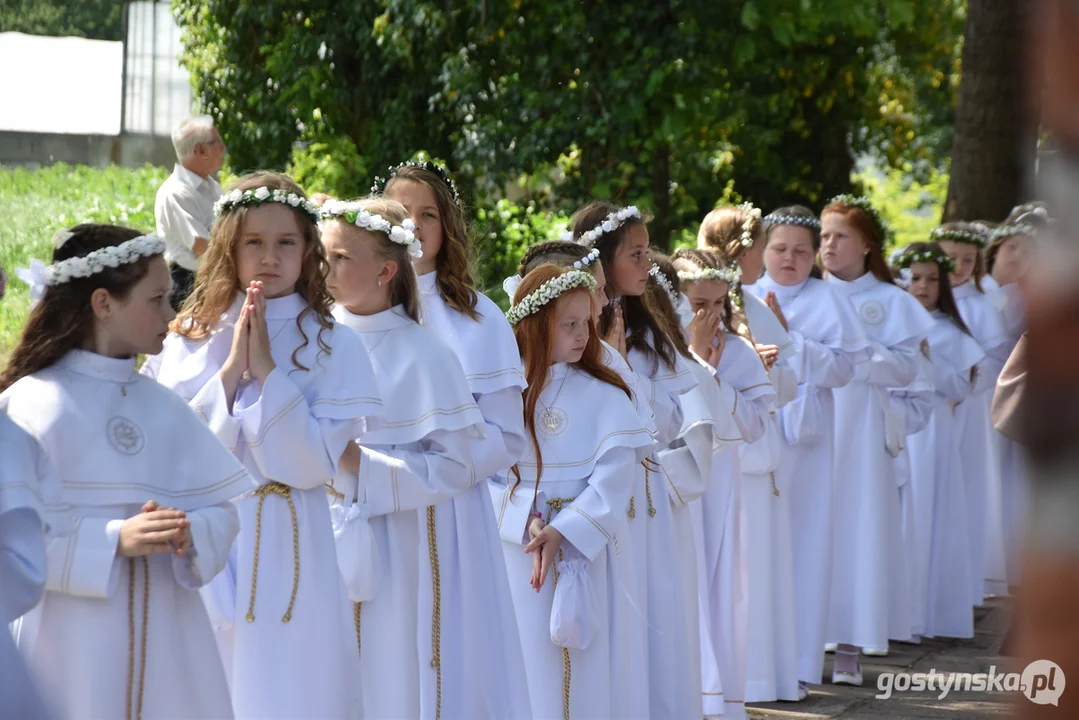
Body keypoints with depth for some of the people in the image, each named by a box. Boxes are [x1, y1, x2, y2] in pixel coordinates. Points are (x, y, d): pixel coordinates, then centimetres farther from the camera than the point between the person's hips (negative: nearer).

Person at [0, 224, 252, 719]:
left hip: (165, 637, 5)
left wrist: (189, 534, -13)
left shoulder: (164, 409, 10)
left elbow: (222, 510, 8)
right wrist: (113, 540, -21)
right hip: (73, 643, -5)